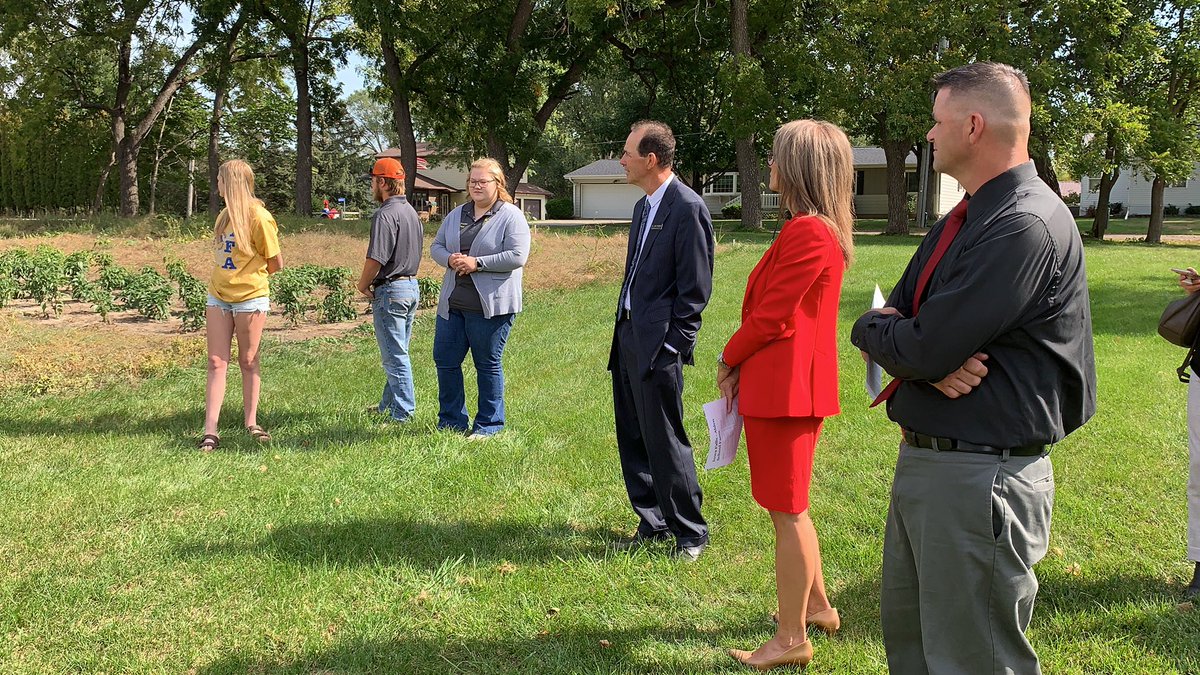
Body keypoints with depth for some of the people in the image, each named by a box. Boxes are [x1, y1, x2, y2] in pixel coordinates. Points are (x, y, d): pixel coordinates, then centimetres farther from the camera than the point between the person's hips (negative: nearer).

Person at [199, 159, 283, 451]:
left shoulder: (259, 217, -11)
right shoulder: (225, 214, 12)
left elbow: (276, 264, -8)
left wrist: (248, 276, 4)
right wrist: (224, 277, 6)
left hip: (251, 298, -6)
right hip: (218, 296, 6)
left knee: (248, 361, 5)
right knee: (216, 362, 0)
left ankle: (251, 423, 18)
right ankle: (210, 431, -3)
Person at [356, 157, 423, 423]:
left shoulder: (385, 214, -18)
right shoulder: (411, 211, 13)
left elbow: (375, 259, -23)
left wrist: (363, 284, -6)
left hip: (390, 291, -10)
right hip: (411, 286, 10)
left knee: (394, 356, -2)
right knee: (397, 353, 17)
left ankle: (403, 413, 3)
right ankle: (388, 405, 28)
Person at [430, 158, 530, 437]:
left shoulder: (511, 216, -6)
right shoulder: (456, 215, 14)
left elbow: (517, 256, -16)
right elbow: (436, 246, 16)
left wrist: (477, 263, -19)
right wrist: (450, 259, -7)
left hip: (491, 306, -6)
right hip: (452, 303, 7)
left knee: (488, 364, 3)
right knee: (445, 360, 9)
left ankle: (489, 425, 16)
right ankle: (451, 421, 23)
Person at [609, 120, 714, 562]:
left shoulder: (688, 208, -13)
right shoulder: (643, 206, 15)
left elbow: (696, 288, -15)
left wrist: (672, 346, -16)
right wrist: (624, 330, 14)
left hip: (659, 345, -9)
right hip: (628, 335, 9)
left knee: (665, 441, -2)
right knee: (632, 438, 14)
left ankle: (690, 533, 13)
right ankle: (652, 524, 27)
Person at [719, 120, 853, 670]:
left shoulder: (807, 234, -20)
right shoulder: (824, 231, 12)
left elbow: (769, 314, -18)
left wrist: (729, 359, -3)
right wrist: (743, 361, 7)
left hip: (783, 388, -10)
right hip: (798, 385, 10)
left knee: (787, 511, 0)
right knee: (790, 506, 22)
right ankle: (817, 605, 36)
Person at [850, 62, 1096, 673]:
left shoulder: (1027, 226, -19)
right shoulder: (962, 220, 13)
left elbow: (925, 349, -24)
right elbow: (894, 317, 10)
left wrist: (873, 327, -3)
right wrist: (929, 355, -12)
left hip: (980, 482, -10)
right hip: (921, 461, 10)